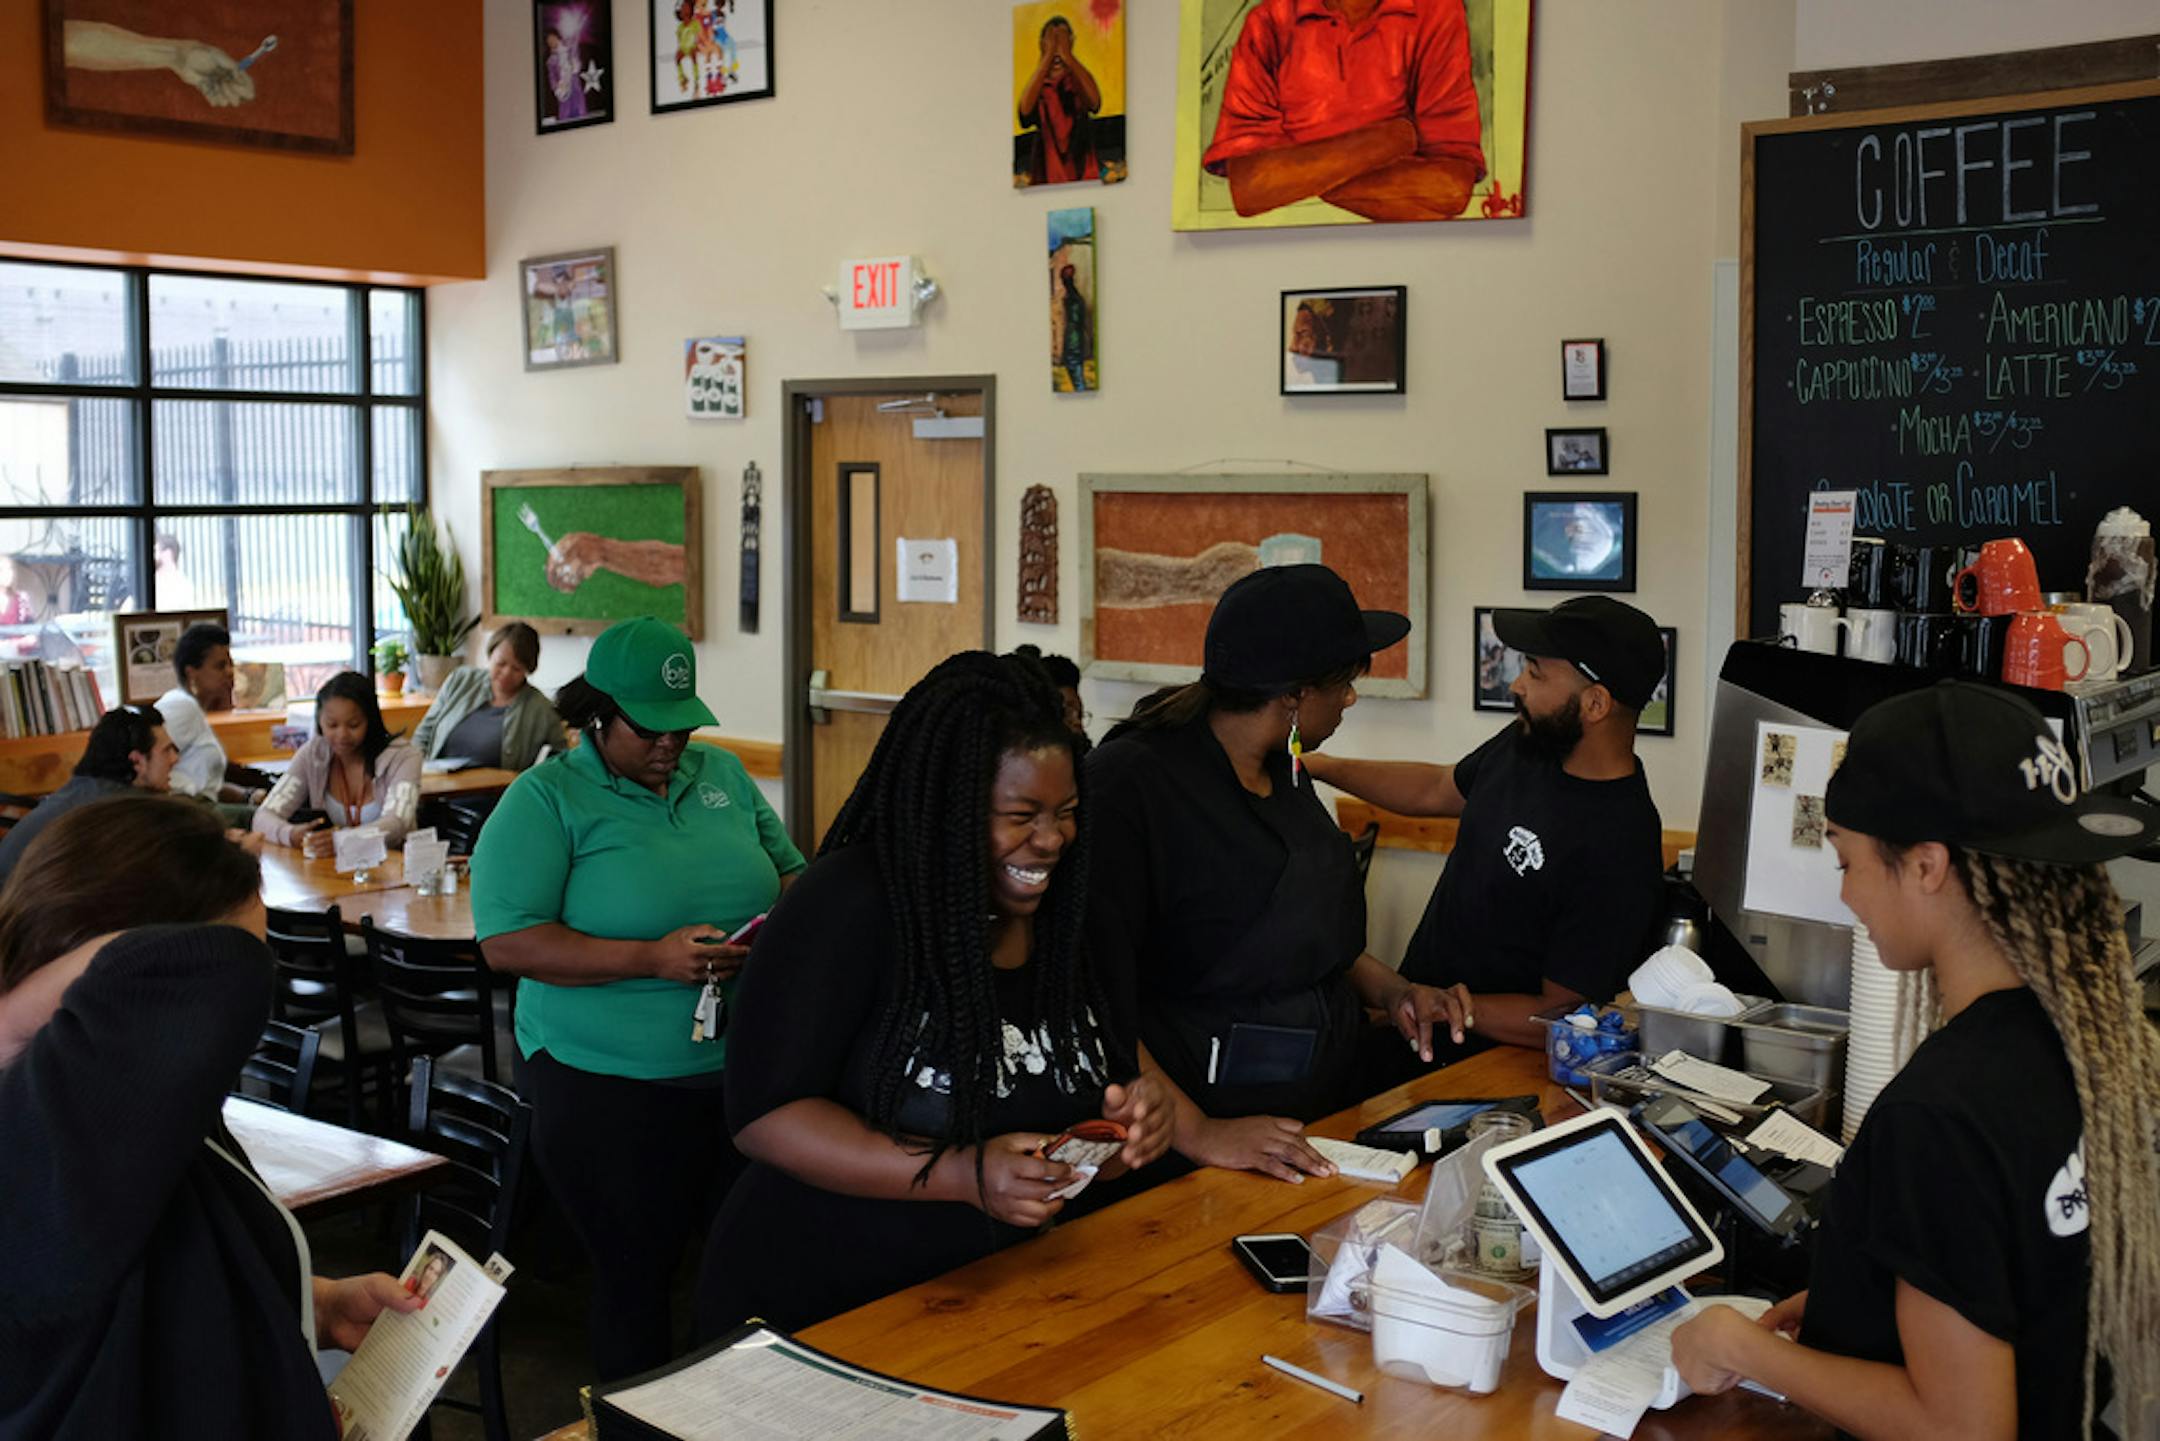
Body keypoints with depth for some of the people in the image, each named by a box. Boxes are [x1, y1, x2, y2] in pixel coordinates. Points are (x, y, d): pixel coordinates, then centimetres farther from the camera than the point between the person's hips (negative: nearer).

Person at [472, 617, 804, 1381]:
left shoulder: (722, 774, 9)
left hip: (747, 1070, 5)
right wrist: (653, 958, -23)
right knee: (637, 1272, 8)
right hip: (608, 1089, -4)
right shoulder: (546, 798, -7)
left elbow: (791, 873, 17)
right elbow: (507, 941, -16)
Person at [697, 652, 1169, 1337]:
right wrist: (962, 1175, -26)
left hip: (998, 1301, 6)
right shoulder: (848, 907, -14)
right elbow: (764, 1115, -17)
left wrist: (1135, 1114, -9)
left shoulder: (1061, 910, 5)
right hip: (820, 1305, -5)